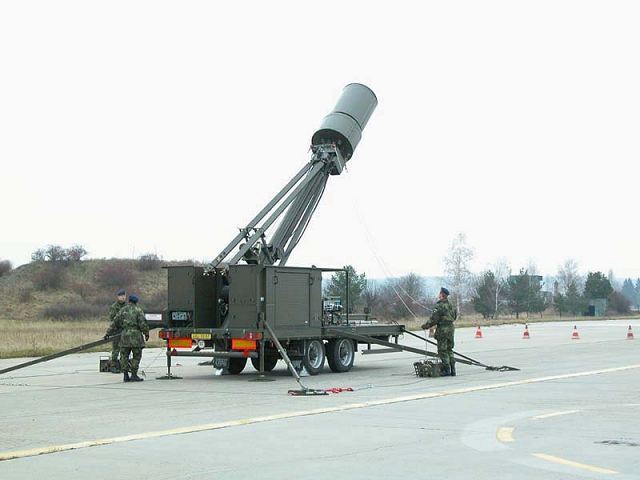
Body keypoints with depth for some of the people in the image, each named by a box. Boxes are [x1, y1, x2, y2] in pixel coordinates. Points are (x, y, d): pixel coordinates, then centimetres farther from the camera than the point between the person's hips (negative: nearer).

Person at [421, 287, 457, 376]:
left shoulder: (439, 306, -15)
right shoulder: (450, 305, 10)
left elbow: (434, 319, -17)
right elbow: (455, 315, 20)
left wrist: (426, 326, -4)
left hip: (442, 330, -8)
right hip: (450, 328, 8)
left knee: (442, 351, -1)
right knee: (449, 350, 14)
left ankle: (446, 370, -3)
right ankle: (452, 370, 13)